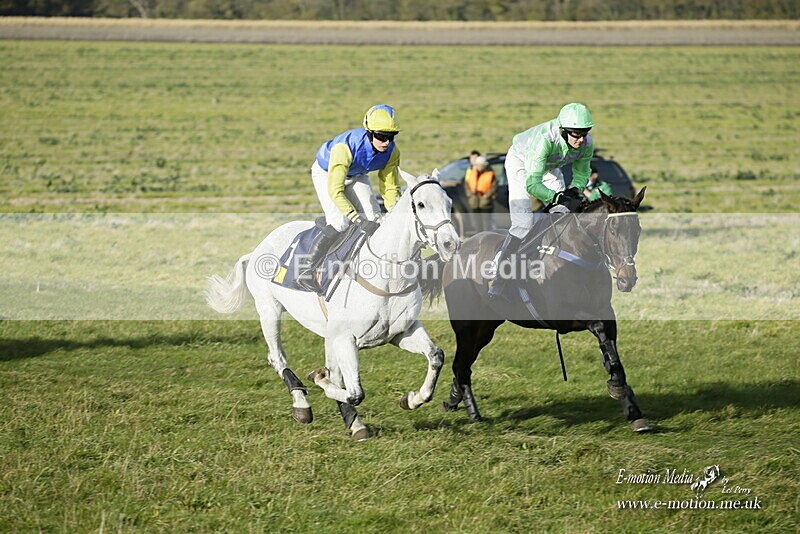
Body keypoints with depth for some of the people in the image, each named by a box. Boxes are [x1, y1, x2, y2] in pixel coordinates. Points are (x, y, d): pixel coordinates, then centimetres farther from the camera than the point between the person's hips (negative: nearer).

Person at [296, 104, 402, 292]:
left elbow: (390, 188, -13)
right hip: (327, 173, -6)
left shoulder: (392, 152, -24)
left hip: (356, 176, 6)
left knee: (375, 219, -10)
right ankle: (305, 270, -17)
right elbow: (335, 190, -43)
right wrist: (359, 220, -49)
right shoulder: (345, 147, -42)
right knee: (340, 222, -23)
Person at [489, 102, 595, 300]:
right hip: (520, 162, -6)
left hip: (549, 166, 6)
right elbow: (532, 184, -46)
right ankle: (499, 278, -9)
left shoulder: (586, 144, -25)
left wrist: (574, 191, -26)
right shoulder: (545, 140, -44)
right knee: (523, 223, -17)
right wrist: (560, 198, -50)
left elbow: (582, 174, -5)